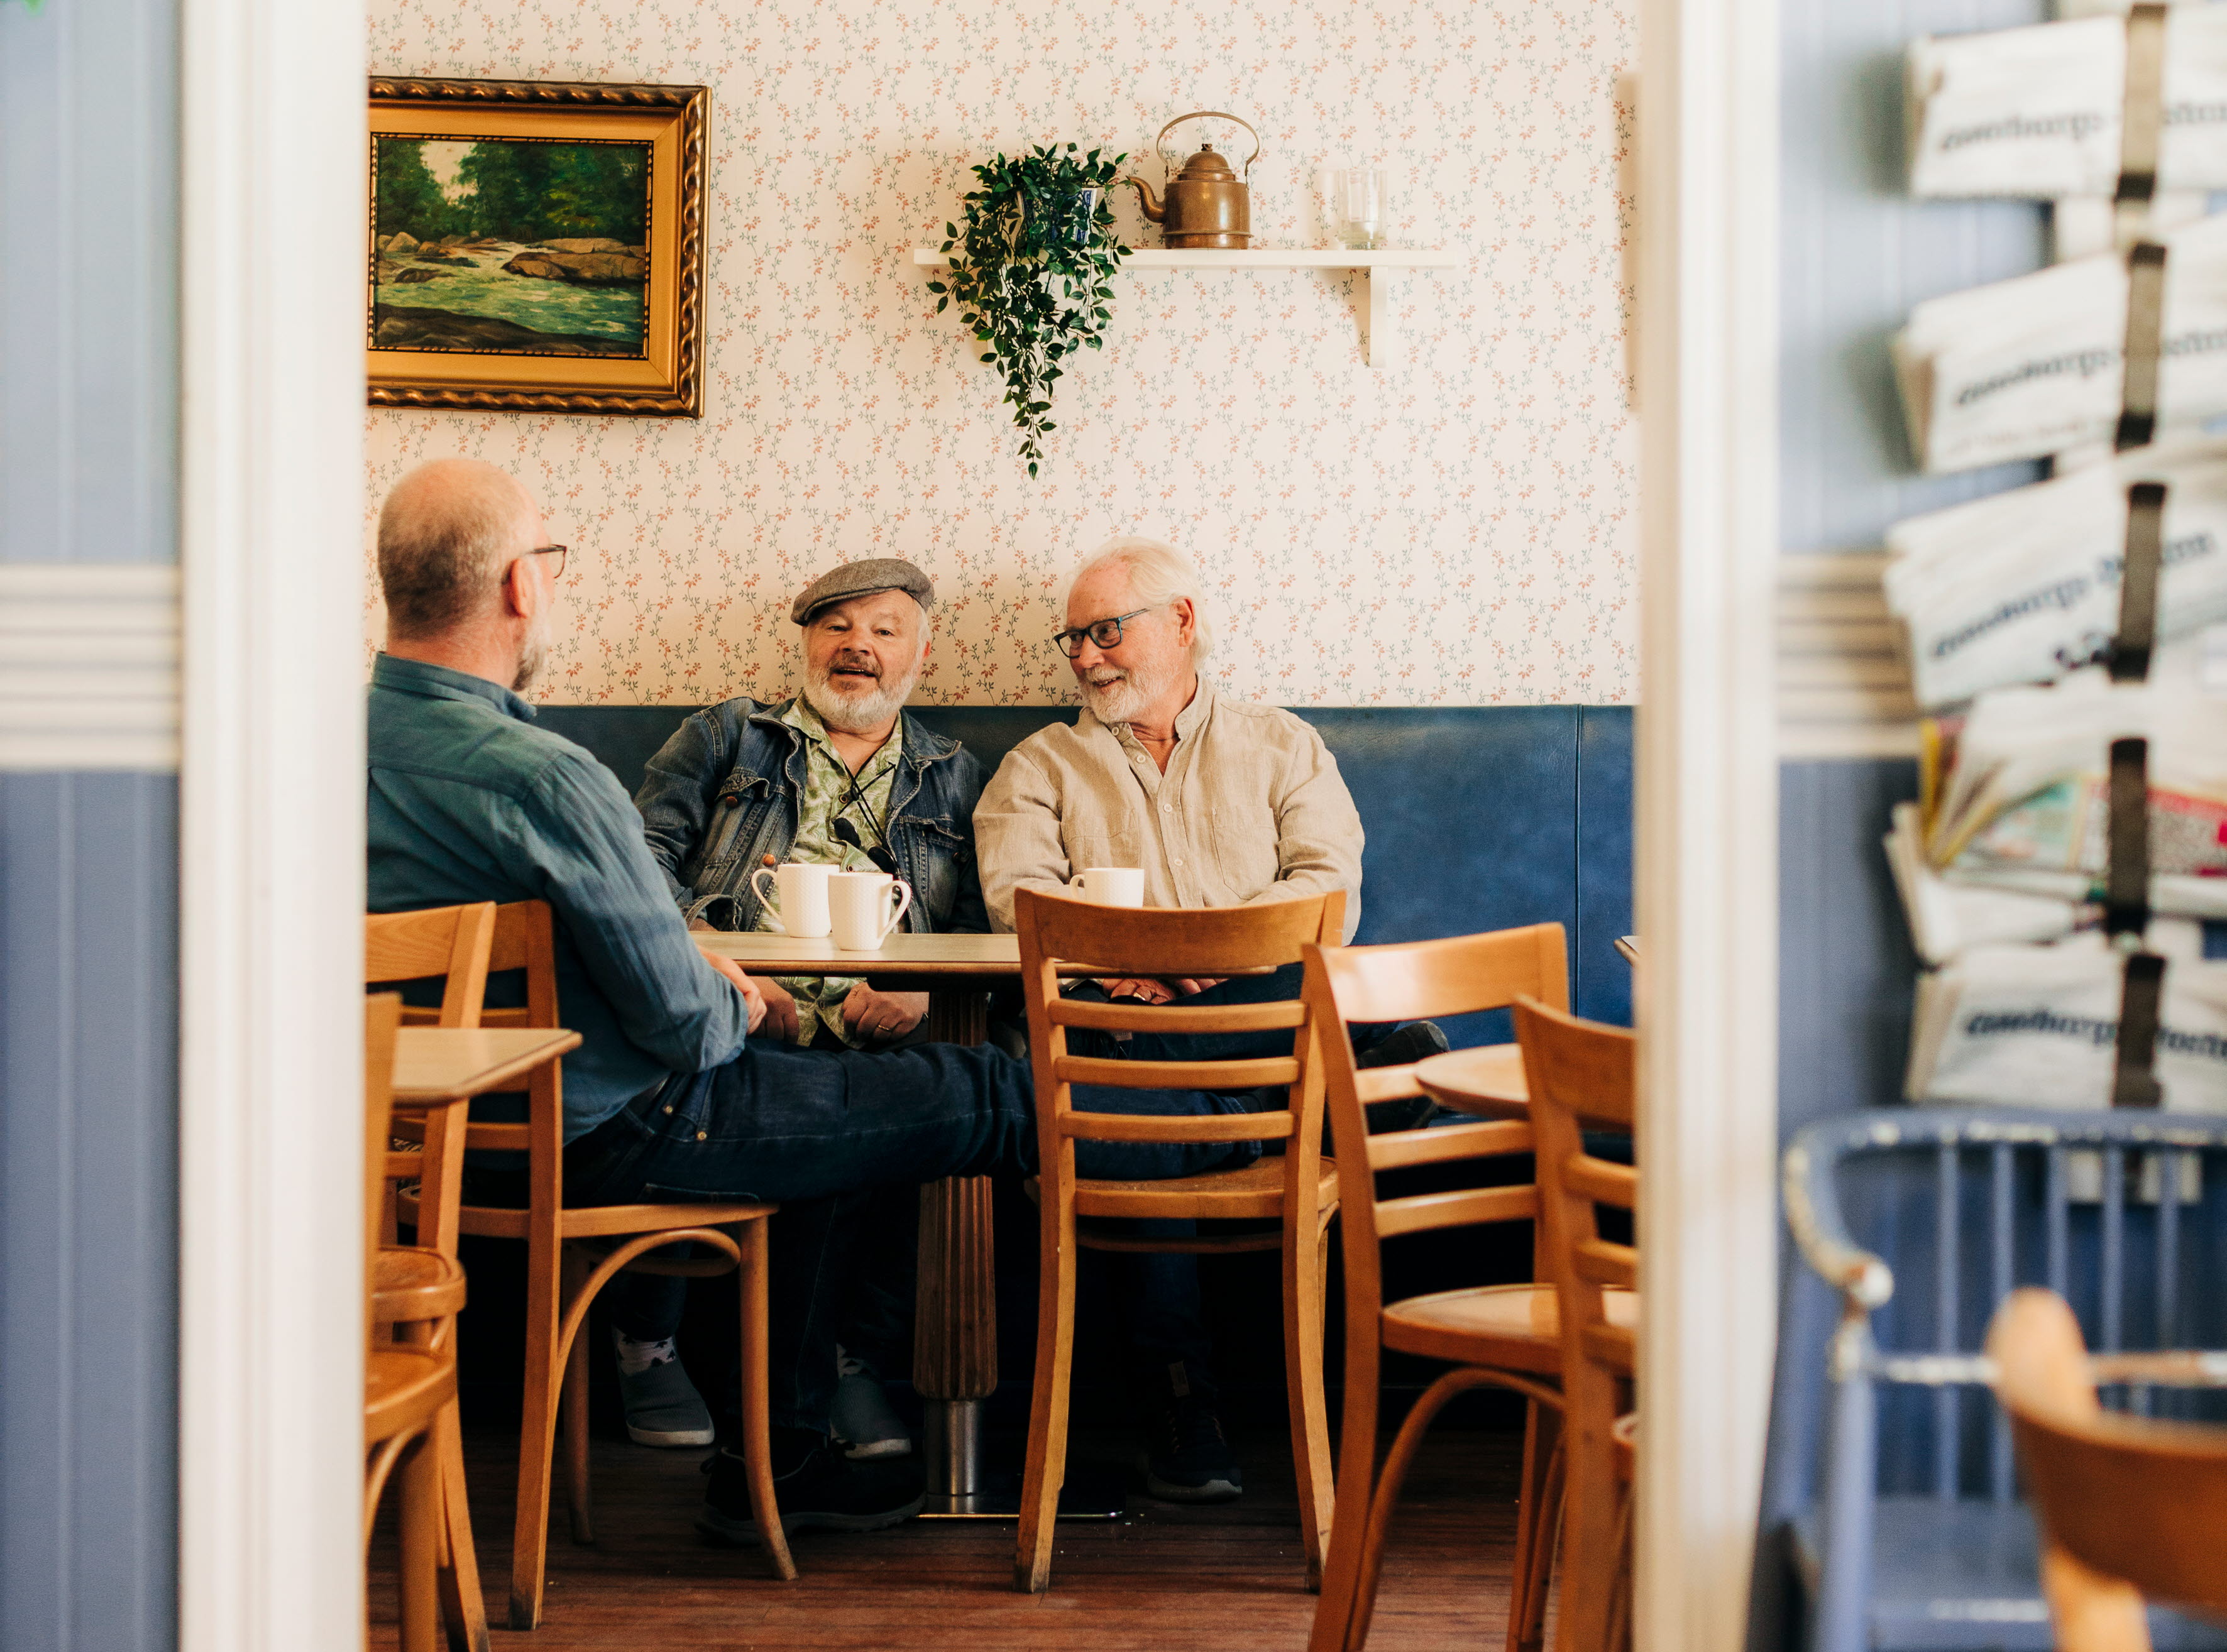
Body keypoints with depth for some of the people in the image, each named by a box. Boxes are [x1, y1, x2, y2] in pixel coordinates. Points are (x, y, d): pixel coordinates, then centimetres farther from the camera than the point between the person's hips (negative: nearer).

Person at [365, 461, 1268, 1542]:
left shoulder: (354, 736, -2)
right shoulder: (545, 781, -30)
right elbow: (685, 1025, -21)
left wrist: (697, 963, 8)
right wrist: (737, 1008, 2)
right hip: (601, 1136, -9)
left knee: (814, 1086, 30)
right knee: (979, 1102, 4)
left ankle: (774, 1460, 32)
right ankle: (1223, 1131, 24)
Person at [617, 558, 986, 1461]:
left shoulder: (952, 779, 26)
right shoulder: (727, 737, 22)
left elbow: (975, 931, 16)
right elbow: (645, 851, 8)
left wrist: (920, 990, -8)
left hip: (872, 1036, 1)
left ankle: (860, 1363, -20)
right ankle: (645, 1343, -13)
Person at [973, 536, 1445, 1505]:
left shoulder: (1280, 749, 23)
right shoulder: (1043, 767, 24)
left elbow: (1331, 892, 8)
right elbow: (1020, 894, 5)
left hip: (1269, 1002, 1)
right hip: (1123, 1018, -1)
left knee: (1412, 1050, -32)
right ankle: (1179, 1412, -31)